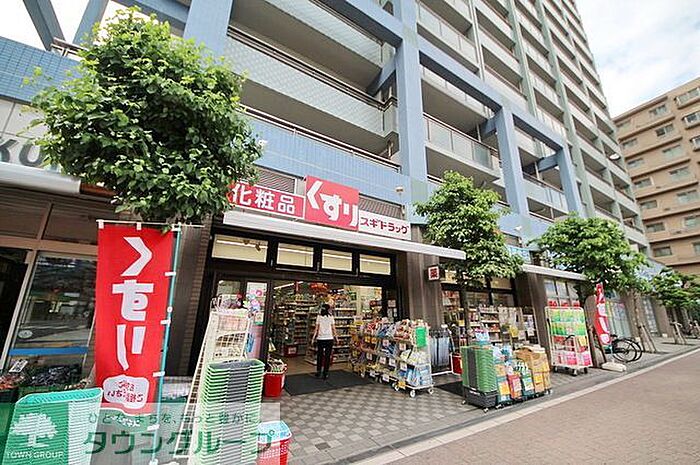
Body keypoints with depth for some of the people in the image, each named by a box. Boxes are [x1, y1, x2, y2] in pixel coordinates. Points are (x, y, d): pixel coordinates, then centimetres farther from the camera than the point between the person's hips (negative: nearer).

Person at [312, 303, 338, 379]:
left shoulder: (319, 317, -1)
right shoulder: (331, 317, -4)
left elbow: (316, 328, -1)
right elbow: (333, 329, -2)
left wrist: (314, 337, 7)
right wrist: (336, 337, 8)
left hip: (320, 339, 2)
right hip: (329, 339, -1)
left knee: (319, 356, 16)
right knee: (327, 356, 7)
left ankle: (318, 372, 24)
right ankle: (325, 374, 11)